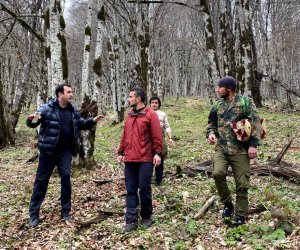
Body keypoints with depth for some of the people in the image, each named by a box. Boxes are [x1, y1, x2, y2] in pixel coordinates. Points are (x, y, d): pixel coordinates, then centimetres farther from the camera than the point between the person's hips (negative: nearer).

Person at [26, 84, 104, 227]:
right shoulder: (47, 109, -11)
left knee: (66, 178, 2)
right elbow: (32, 123, -9)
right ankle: (34, 213, 17)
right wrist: (31, 120, -33)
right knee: (41, 180, 5)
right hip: (48, 151, -4)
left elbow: (81, 124, 21)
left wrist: (92, 121, 4)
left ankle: (65, 212, 15)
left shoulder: (73, 110, 6)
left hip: (65, 151, 4)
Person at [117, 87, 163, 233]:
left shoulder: (150, 114, -3)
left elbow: (157, 136, -7)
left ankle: (146, 217, 20)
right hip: (130, 159, 6)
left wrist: (157, 153, -15)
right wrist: (120, 152, 15)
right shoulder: (129, 116, 16)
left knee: (144, 188, 1)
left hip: (145, 159, -5)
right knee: (131, 190, 5)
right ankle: (131, 221, 10)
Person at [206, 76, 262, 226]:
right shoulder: (218, 105, 11)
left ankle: (240, 216, 18)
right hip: (221, 148, 3)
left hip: (240, 150, -3)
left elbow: (255, 124, -7)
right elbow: (211, 123, 21)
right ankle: (227, 204, 3)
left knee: (242, 184, 2)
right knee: (217, 173, -21)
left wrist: (253, 144, -14)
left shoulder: (245, 102, -4)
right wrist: (210, 133, -1)